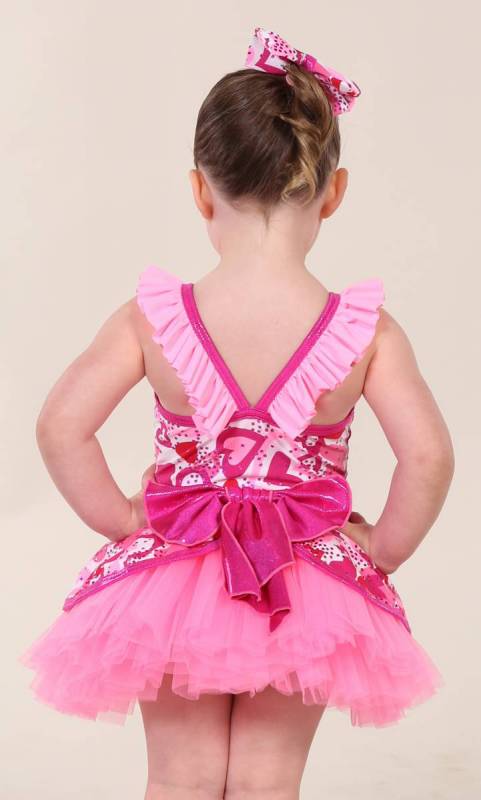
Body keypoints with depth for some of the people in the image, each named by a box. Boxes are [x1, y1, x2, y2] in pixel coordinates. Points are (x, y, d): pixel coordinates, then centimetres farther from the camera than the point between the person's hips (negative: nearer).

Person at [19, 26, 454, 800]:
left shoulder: (152, 321, -16)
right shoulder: (367, 332, -17)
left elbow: (61, 427, -20)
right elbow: (428, 456, -21)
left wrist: (121, 519, -5)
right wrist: (384, 546, -4)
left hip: (176, 580, 0)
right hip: (306, 589, 0)